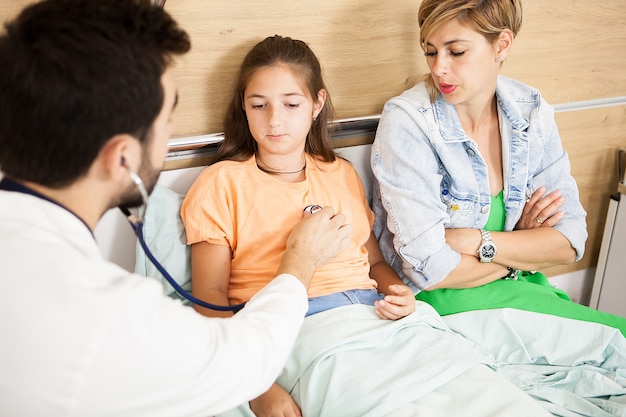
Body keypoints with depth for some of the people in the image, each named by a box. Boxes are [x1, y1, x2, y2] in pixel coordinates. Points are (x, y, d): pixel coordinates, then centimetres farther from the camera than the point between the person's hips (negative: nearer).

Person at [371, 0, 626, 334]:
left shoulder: (531, 112, -1)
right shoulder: (406, 122, -16)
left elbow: (570, 242, -4)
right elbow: (431, 270, -21)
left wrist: (476, 242, -18)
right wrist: (525, 245, -9)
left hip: (523, 285, 5)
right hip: (449, 300, -5)